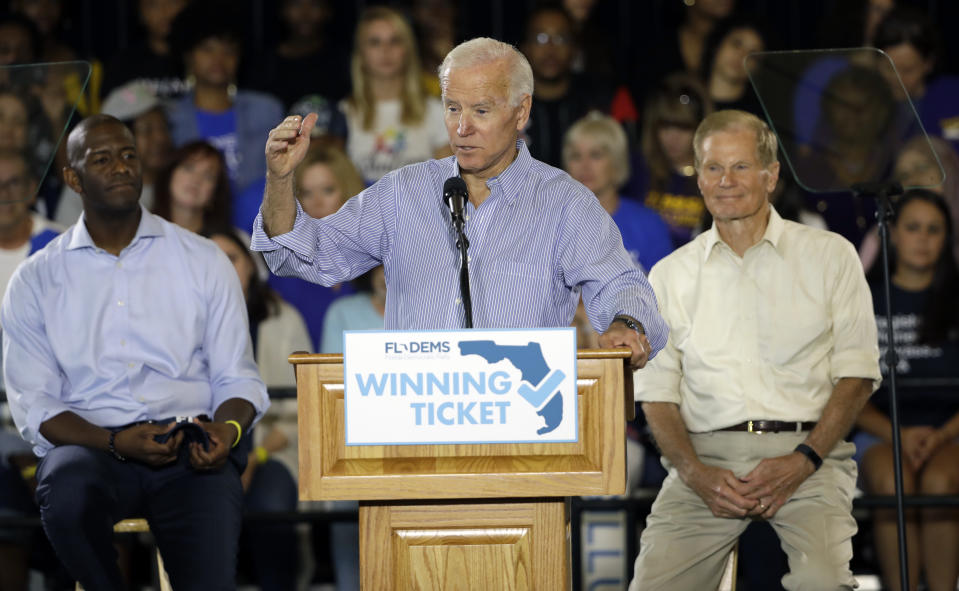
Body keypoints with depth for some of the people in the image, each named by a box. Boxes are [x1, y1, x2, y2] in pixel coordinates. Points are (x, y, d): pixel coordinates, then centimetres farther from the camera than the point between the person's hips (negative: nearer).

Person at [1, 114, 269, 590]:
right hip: (90, 444, 0)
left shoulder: (203, 261, 13)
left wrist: (227, 429, -13)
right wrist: (114, 443, -16)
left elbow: (236, 379, 11)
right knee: (68, 497, -36)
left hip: (190, 442, 0)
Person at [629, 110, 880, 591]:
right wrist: (696, 473, -9)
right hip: (707, 455, 2)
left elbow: (856, 374, 5)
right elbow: (657, 392, 11)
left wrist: (802, 461, -10)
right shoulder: (670, 275, 15)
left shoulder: (829, 256, 10)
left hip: (804, 448, -2)